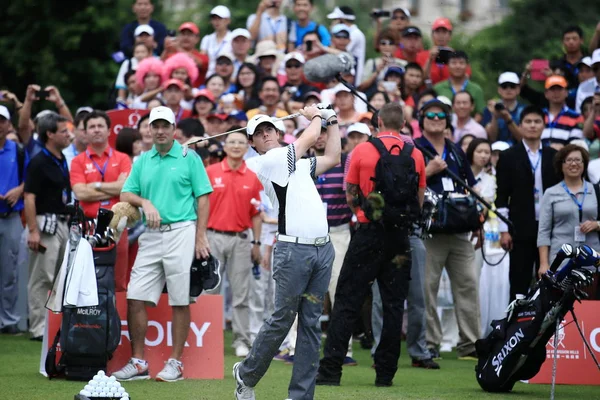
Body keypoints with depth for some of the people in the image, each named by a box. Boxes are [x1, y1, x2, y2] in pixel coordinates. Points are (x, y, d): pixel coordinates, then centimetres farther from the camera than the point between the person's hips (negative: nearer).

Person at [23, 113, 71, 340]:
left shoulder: (62, 160, 13)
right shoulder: (39, 163, -12)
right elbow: (29, 197, -17)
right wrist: (33, 231, -22)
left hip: (63, 223, 9)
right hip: (45, 223, -9)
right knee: (41, 279, -5)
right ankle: (39, 328, -3)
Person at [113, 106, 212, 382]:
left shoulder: (189, 158, 2)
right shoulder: (143, 161, 15)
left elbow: (203, 198, -1)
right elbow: (126, 194, 13)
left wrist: (201, 237, -9)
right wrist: (145, 202, -8)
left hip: (181, 232, -5)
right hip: (151, 235, 5)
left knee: (180, 301, -2)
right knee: (135, 297, 0)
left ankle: (175, 363, 5)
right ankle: (138, 362, 7)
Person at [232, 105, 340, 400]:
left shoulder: (298, 163, 21)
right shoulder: (265, 163, -2)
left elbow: (332, 157, 31)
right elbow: (310, 138, 2)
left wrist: (332, 122, 29)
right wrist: (315, 116, 20)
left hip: (322, 249, 7)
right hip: (293, 250, -7)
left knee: (311, 322, 3)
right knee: (282, 319, -4)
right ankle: (246, 375, 15)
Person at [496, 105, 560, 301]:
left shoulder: (554, 156, 9)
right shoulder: (508, 157, 3)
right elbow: (501, 196, 0)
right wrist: (504, 230, -6)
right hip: (521, 229, -2)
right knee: (519, 282, -1)